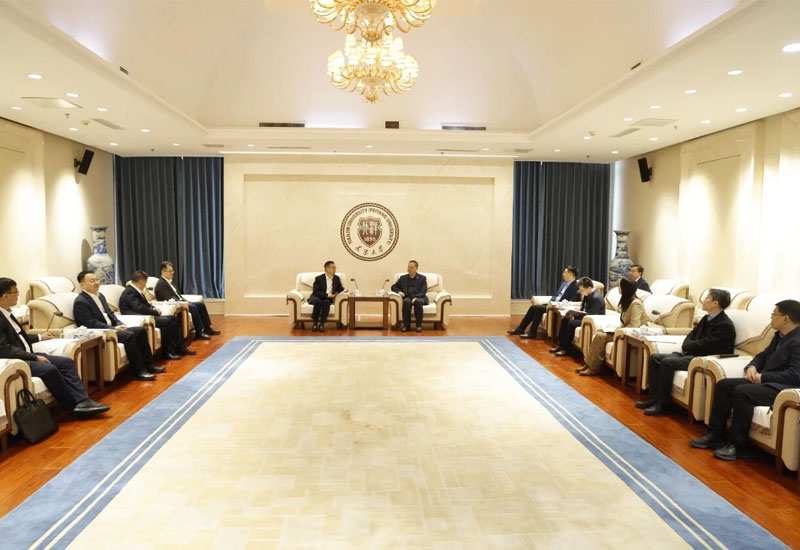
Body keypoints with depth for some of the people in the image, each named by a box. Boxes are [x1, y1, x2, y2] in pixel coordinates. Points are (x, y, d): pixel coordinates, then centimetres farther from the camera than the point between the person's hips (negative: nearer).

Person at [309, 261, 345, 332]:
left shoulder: (336, 278, 4)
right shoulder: (318, 278, -10)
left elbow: (340, 289, 14)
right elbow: (315, 292, -16)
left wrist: (344, 290, -10)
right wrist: (327, 295, -25)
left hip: (328, 299, 3)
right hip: (316, 297, -3)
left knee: (327, 302, -33)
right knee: (318, 301, -37)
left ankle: (322, 324, -29)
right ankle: (314, 323, -24)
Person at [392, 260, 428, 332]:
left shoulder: (422, 278, 11)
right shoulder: (403, 278, 18)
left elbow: (423, 291, -1)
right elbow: (393, 287, 20)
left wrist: (416, 297, -20)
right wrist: (399, 291, -4)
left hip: (419, 298, -1)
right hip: (407, 297, 1)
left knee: (418, 302, -38)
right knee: (406, 301, -35)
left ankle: (419, 325, -28)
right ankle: (406, 325, -28)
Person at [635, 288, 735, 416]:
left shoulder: (725, 325, -16)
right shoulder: (706, 319, 14)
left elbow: (704, 345, -21)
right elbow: (692, 334, 20)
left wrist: (686, 346, -3)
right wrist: (687, 346, -3)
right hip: (692, 354, 10)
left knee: (667, 362, -28)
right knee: (654, 358, -3)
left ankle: (662, 404, -19)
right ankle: (654, 397, -2)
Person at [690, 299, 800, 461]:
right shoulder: (780, 336, 16)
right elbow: (763, 356, 25)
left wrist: (763, 377, -20)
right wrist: (752, 367, 3)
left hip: (784, 388, -10)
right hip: (764, 381, 10)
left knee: (742, 392, -31)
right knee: (723, 385, -2)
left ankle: (738, 445, -20)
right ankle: (716, 435, 0)